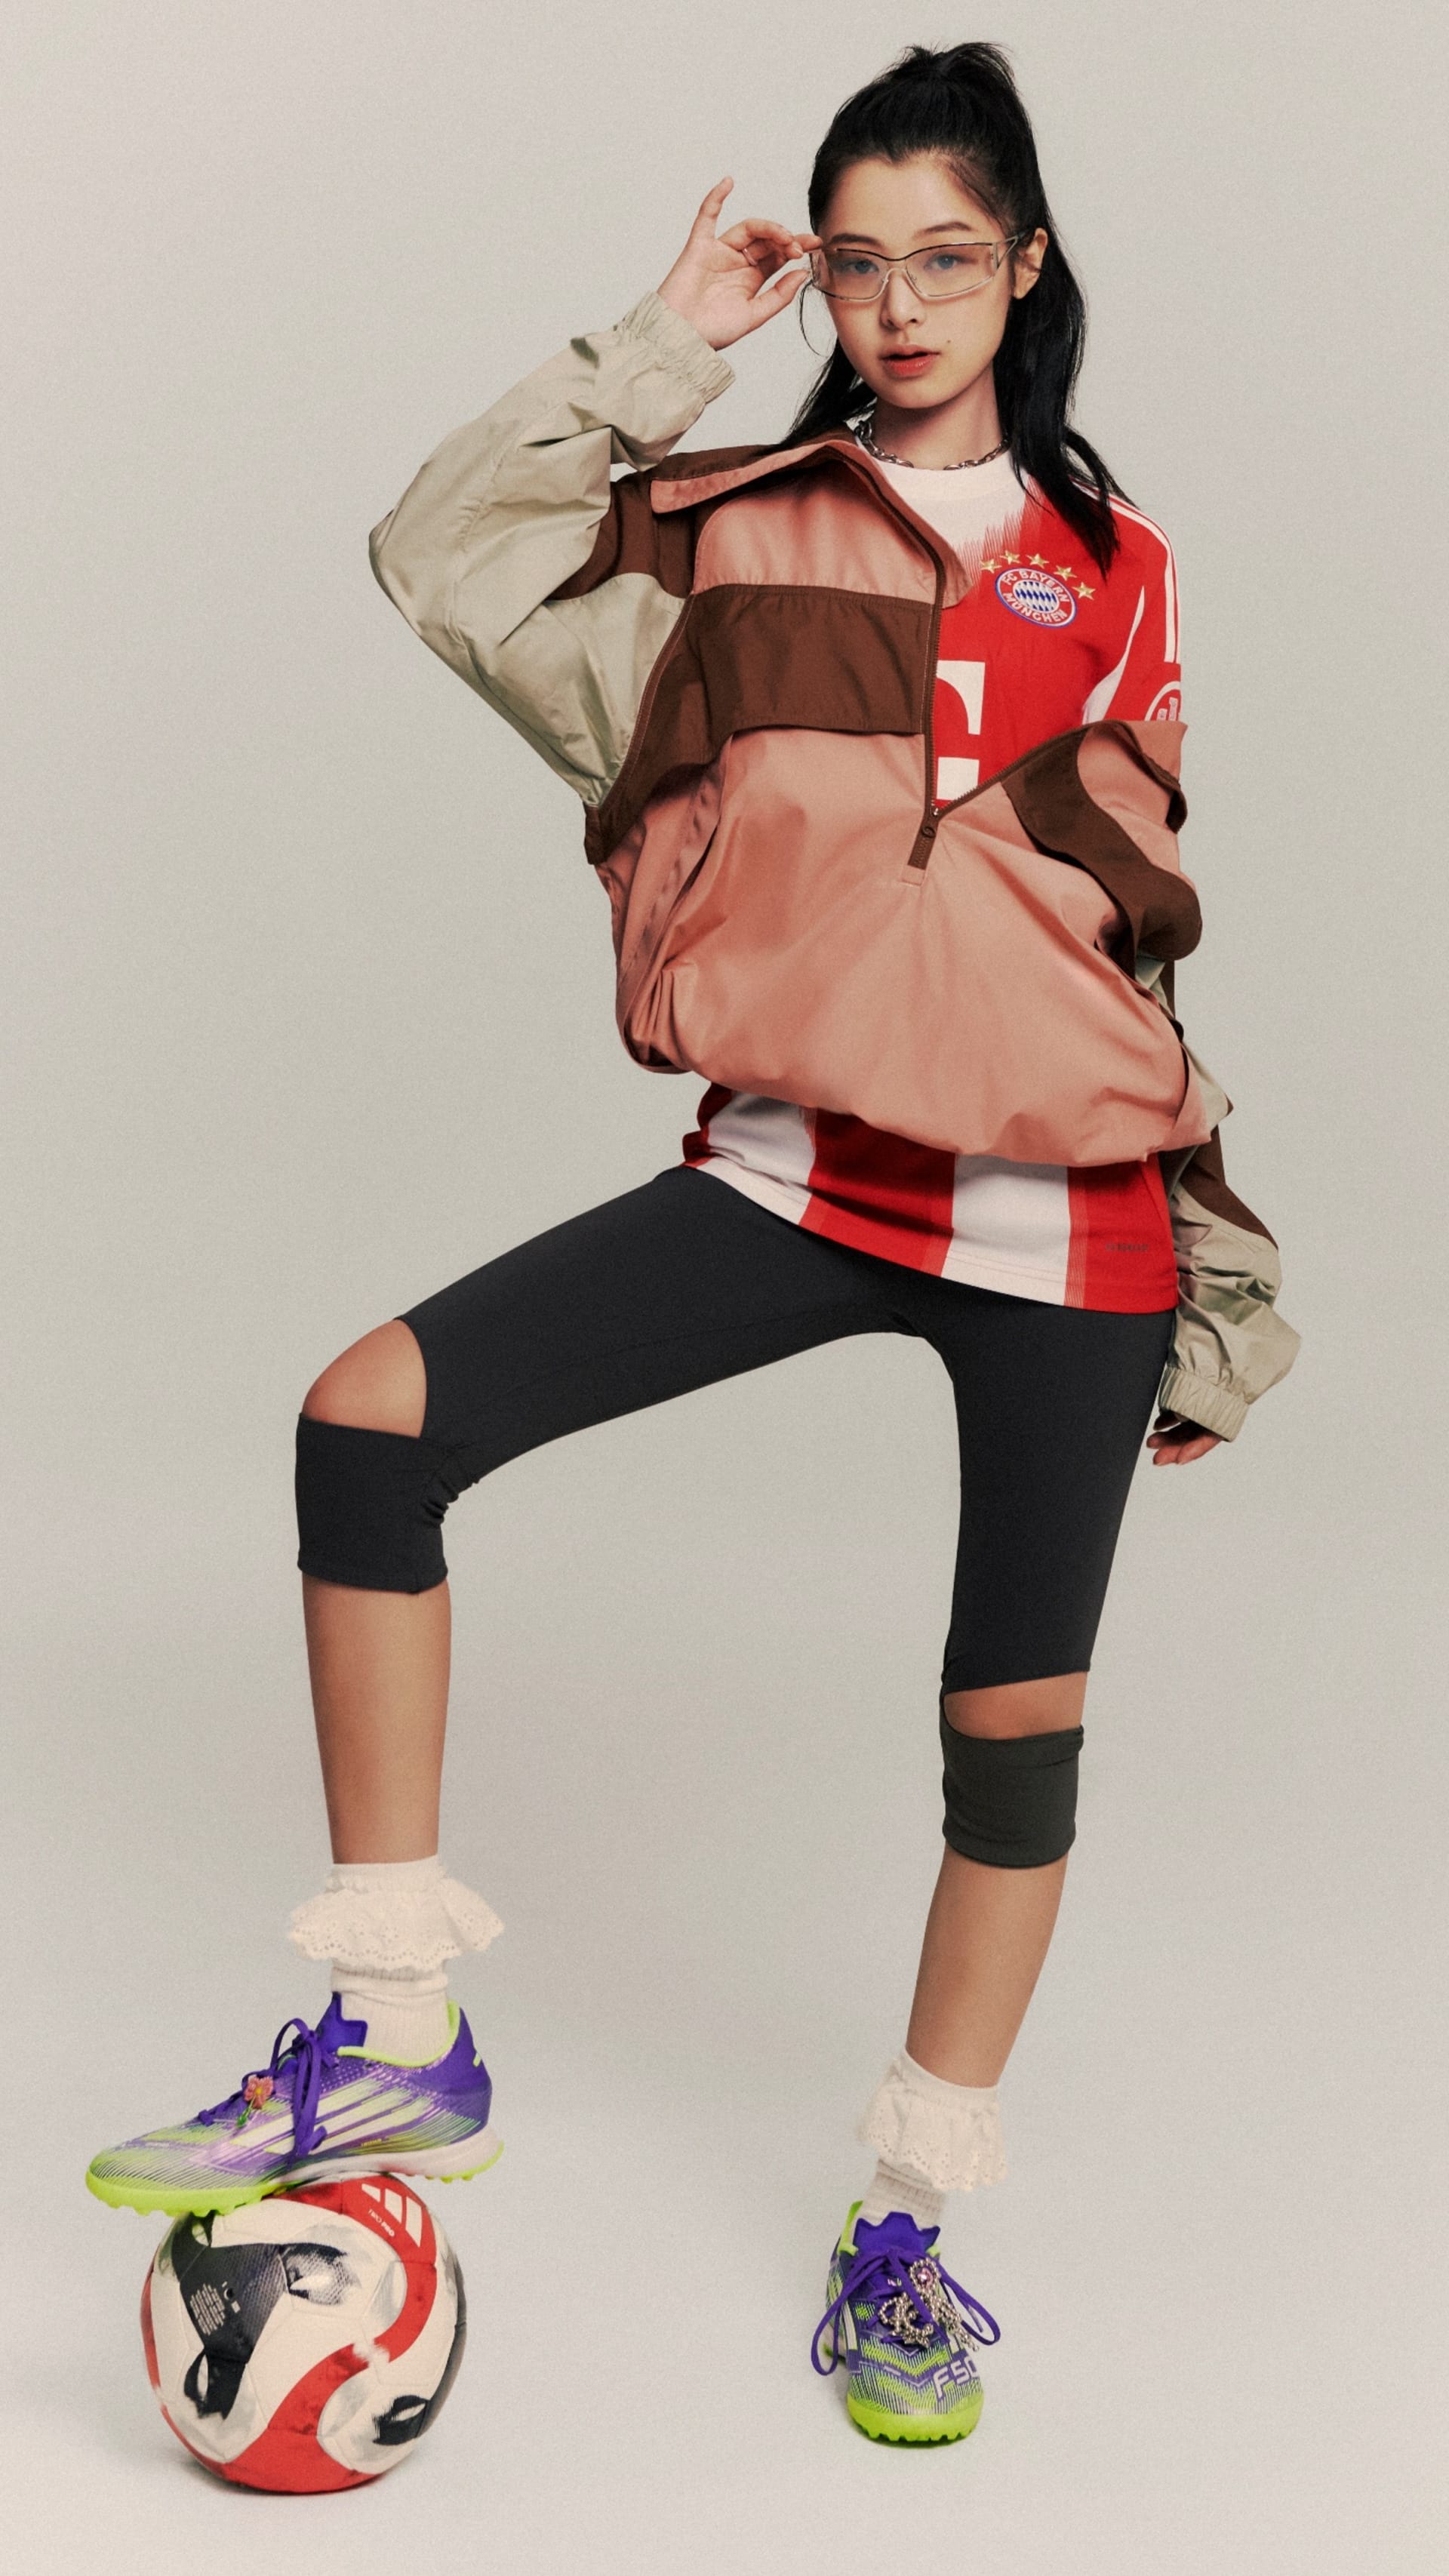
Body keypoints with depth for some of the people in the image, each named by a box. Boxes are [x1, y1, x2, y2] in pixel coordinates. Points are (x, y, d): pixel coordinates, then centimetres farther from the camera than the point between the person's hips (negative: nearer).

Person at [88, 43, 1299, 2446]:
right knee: (376, 1415, -17)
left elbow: (1144, 914, 15)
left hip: (1061, 1215, 0)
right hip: (796, 1169, 0)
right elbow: (448, 562, -5)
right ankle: (396, 2040, -6)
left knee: (1019, 1720, 5)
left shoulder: (1112, 568, 10)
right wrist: (660, 349, -2)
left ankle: (907, 2229, 26)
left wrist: (1215, 1261, 15)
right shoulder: (736, 528, 8)